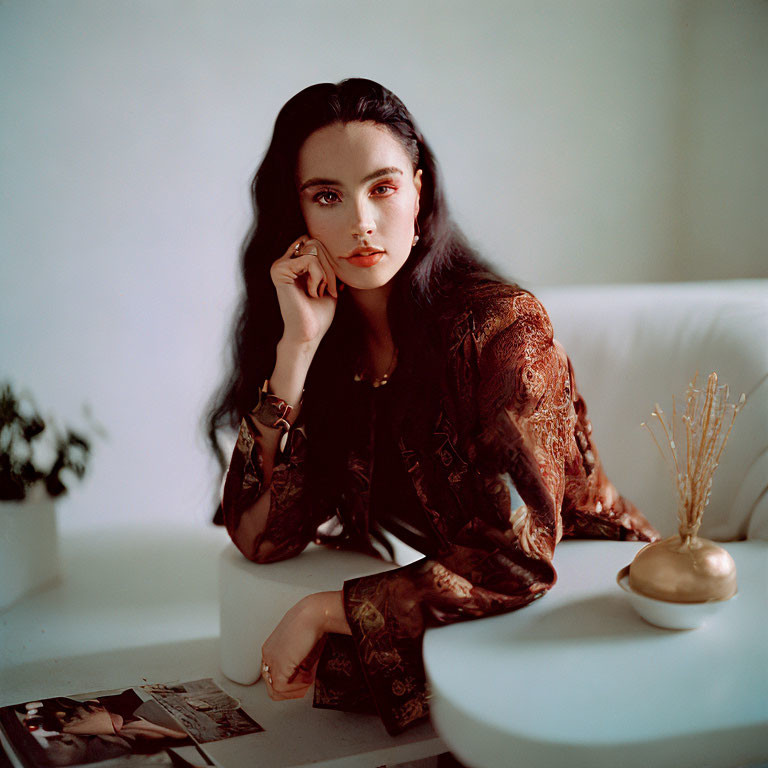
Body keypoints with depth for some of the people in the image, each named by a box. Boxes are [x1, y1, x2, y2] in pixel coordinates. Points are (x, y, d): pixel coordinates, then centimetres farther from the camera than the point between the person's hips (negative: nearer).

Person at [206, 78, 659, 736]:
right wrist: (297, 347, -20)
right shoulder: (328, 345, -4)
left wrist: (324, 612, -21)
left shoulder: (503, 325, -20)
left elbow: (517, 560, -24)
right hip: (458, 610, 4)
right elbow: (263, 539, -11)